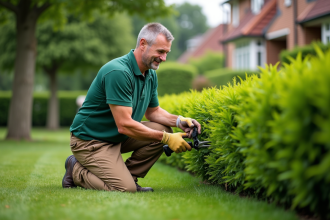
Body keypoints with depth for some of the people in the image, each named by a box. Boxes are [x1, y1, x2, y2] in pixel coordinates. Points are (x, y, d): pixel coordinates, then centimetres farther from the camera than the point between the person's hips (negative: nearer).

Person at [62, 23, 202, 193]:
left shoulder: (151, 75, 3)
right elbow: (124, 125, -30)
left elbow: (153, 111, 15)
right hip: (90, 140, -9)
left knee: (163, 129, -6)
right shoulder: (118, 72, -27)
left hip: (118, 137, 9)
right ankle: (77, 171, 2)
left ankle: (127, 176, 3)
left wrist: (178, 121, -6)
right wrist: (166, 138, -26)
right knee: (125, 189, -21)